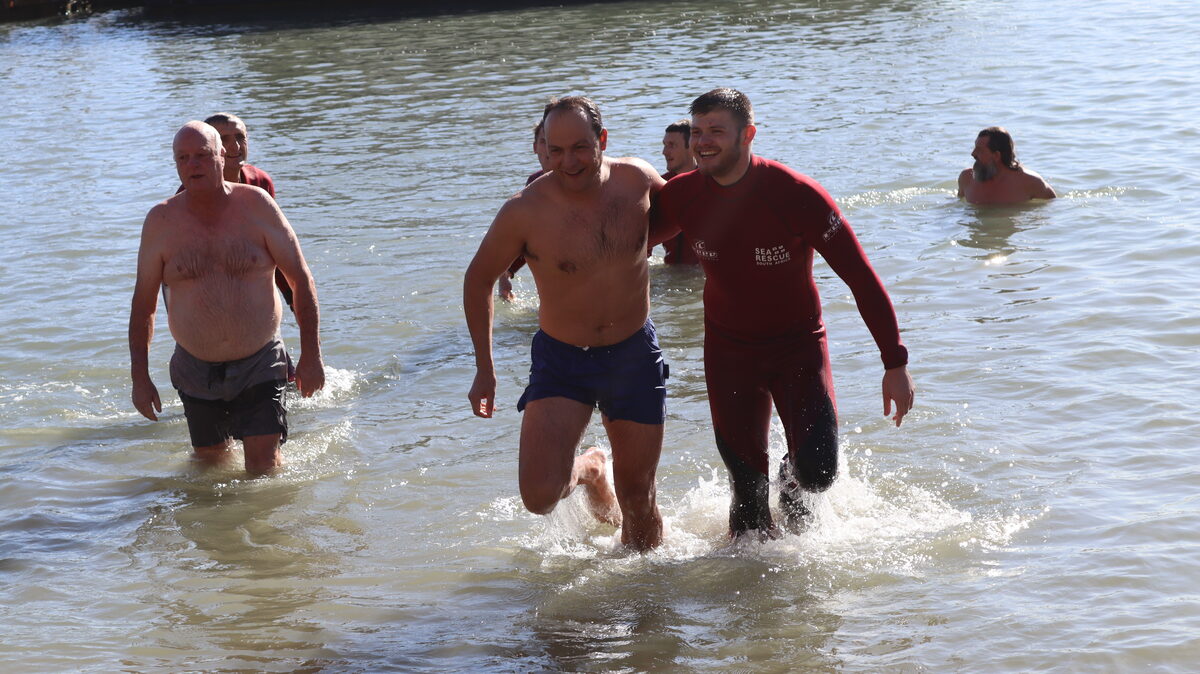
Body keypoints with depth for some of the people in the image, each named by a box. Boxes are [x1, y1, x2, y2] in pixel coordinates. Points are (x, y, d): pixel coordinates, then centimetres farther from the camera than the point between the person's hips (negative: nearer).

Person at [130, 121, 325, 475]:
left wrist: (311, 354, -5)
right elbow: (143, 301, 5)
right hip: (197, 371, 2)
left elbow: (301, 277, -1)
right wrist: (140, 377, 1)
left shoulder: (255, 205, -5)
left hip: (259, 364, -2)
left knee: (264, 465, -10)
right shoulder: (161, 221, -2)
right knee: (211, 460, 13)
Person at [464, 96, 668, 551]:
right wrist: (484, 369, -1)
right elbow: (479, 279, -2)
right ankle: (589, 470, 19)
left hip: (634, 355, 2)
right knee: (540, 496, -16)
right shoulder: (525, 211, -19)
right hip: (562, 360, -2)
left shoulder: (638, 181, -10)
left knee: (637, 498, 11)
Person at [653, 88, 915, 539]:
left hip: (798, 345, -2)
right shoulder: (682, 195, -12)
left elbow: (861, 278, -19)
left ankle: (791, 484, 21)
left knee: (816, 473, -15)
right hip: (728, 349, 3)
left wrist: (895, 363, -20)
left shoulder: (796, 194, -23)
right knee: (747, 486, 4)